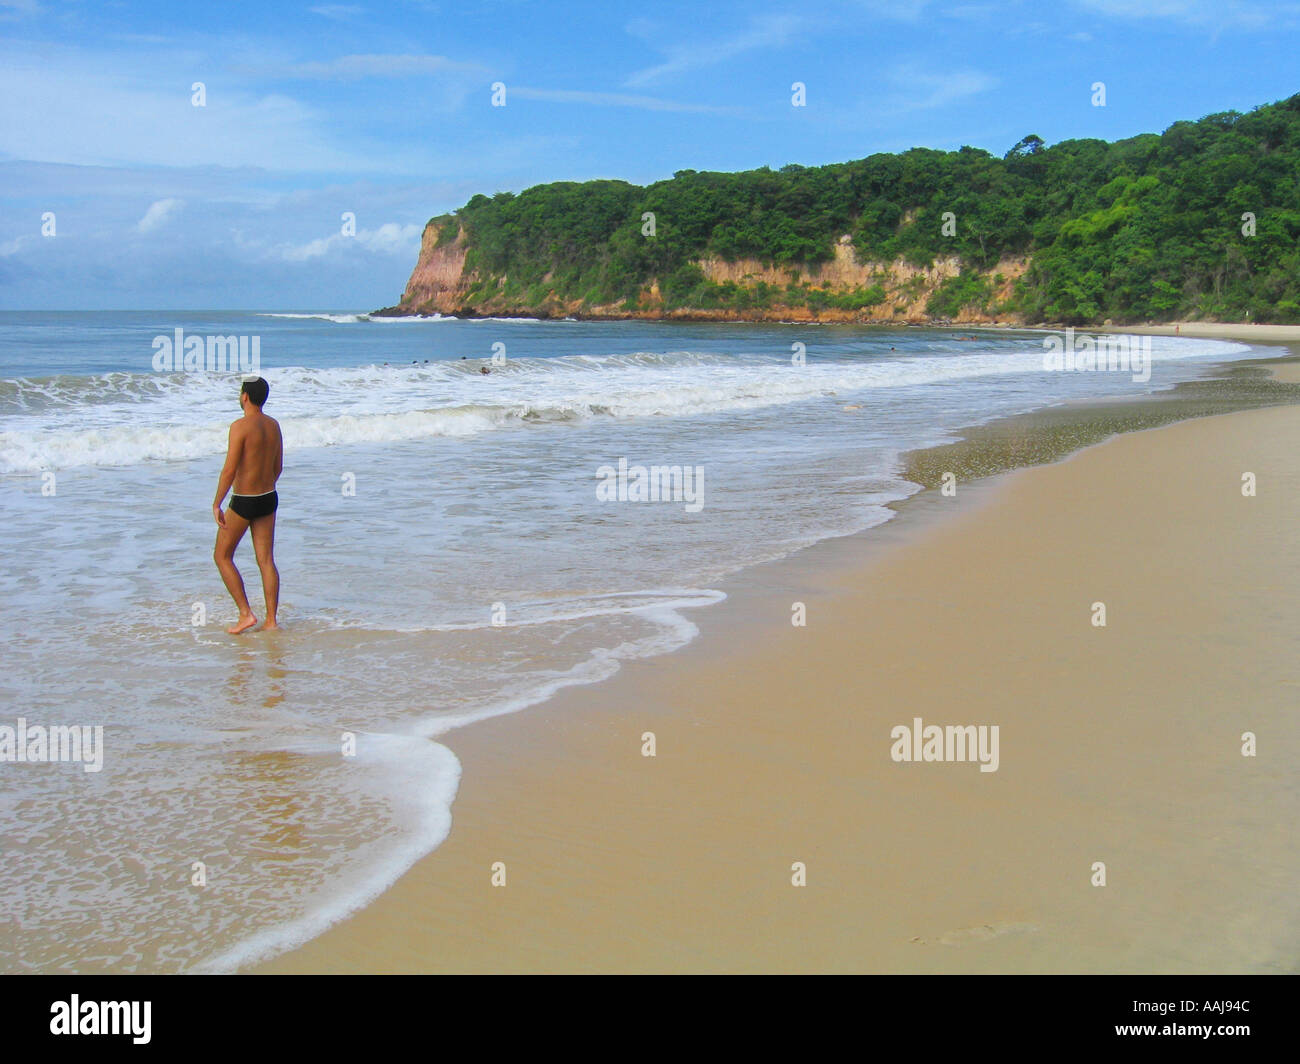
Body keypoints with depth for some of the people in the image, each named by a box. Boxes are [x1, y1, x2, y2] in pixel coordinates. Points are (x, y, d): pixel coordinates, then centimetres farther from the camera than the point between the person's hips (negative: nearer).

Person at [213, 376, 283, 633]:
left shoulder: (240, 426, -17)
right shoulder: (273, 425, 5)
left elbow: (230, 470, -20)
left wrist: (216, 505, -13)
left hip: (244, 503, -7)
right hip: (269, 498, 7)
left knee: (222, 556, 9)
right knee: (266, 560, 9)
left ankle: (245, 614, 4)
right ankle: (271, 621, 10)